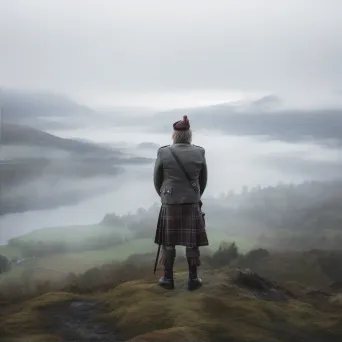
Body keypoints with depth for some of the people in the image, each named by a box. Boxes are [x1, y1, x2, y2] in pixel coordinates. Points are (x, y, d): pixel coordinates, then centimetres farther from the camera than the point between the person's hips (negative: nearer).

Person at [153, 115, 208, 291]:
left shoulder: (163, 153, -9)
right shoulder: (199, 153, -5)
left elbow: (157, 180, 2)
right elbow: (203, 180, 5)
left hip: (169, 204, -1)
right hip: (192, 204, 1)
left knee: (168, 242, 11)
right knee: (192, 242, 10)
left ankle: (168, 278, 18)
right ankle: (193, 279, 15)